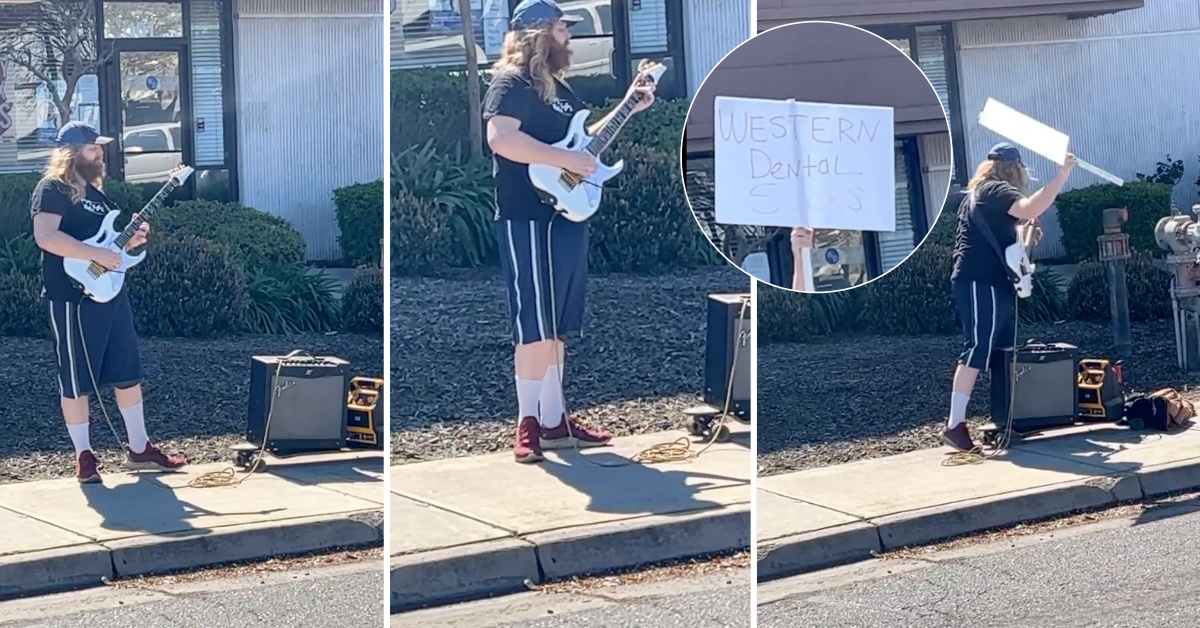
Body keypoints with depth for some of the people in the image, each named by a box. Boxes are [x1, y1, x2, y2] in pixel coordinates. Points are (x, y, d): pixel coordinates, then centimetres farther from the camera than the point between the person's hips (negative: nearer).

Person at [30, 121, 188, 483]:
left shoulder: (94, 191, 18)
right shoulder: (53, 189, -9)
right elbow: (45, 236, -24)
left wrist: (130, 241, 6)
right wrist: (97, 255, -24)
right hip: (74, 297, -9)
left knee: (128, 372, 11)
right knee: (77, 380, 0)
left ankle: (138, 448, 20)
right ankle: (84, 456, 8)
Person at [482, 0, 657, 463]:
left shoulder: (558, 86, 20)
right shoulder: (512, 83, -10)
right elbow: (500, 138, -26)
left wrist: (630, 108, 23)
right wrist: (567, 160, -23)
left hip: (565, 215, 10)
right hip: (528, 219, -10)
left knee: (556, 326, 11)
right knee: (535, 325, -9)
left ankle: (554, 420, 16)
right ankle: (529, 425, -5)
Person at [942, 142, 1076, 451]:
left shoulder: (978, 191, 23)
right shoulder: (996, 189, -9)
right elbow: (1030, 209, -29)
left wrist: (1023, 237, 19)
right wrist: (1062, 174, -29)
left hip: (991, 282, 11)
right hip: (981, 282, -11)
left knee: (1003, 352, 12)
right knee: (977, 351, -15)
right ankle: (955, 425, -19)